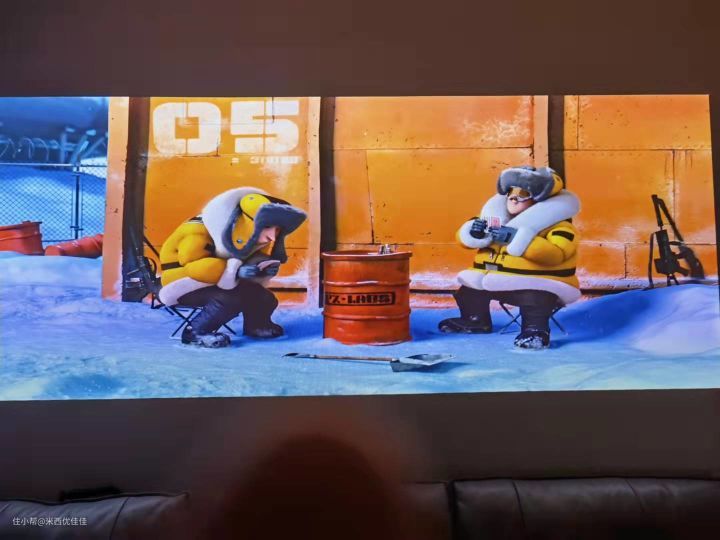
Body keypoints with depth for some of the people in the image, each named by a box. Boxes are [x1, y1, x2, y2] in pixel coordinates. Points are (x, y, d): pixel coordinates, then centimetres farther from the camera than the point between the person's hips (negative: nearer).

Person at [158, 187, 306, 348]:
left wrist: (266, 266, -25)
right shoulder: (198, 234, -32)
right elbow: (195, 268, -38)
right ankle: (195, 332, -13)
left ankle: (255, 325, 28)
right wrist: (238, 270, -46)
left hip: (224, 284, 7)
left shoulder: (254, 236, -9)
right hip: (184, 287, -7)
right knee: (231, 298, -33)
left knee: (266, 300, -3)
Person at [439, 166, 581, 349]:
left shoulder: (556, 223, -12)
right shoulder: (497, 213, 8)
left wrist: (518, 238, -37)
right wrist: (472, 230, -18)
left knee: (534, 300, -34)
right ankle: (476, 320, 29)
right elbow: (466, 239, 8)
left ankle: (536, 331, -9)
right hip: (494, 278, 7)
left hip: (536, 284, -7)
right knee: (469, 289, 7)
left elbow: (555, 255, -31)